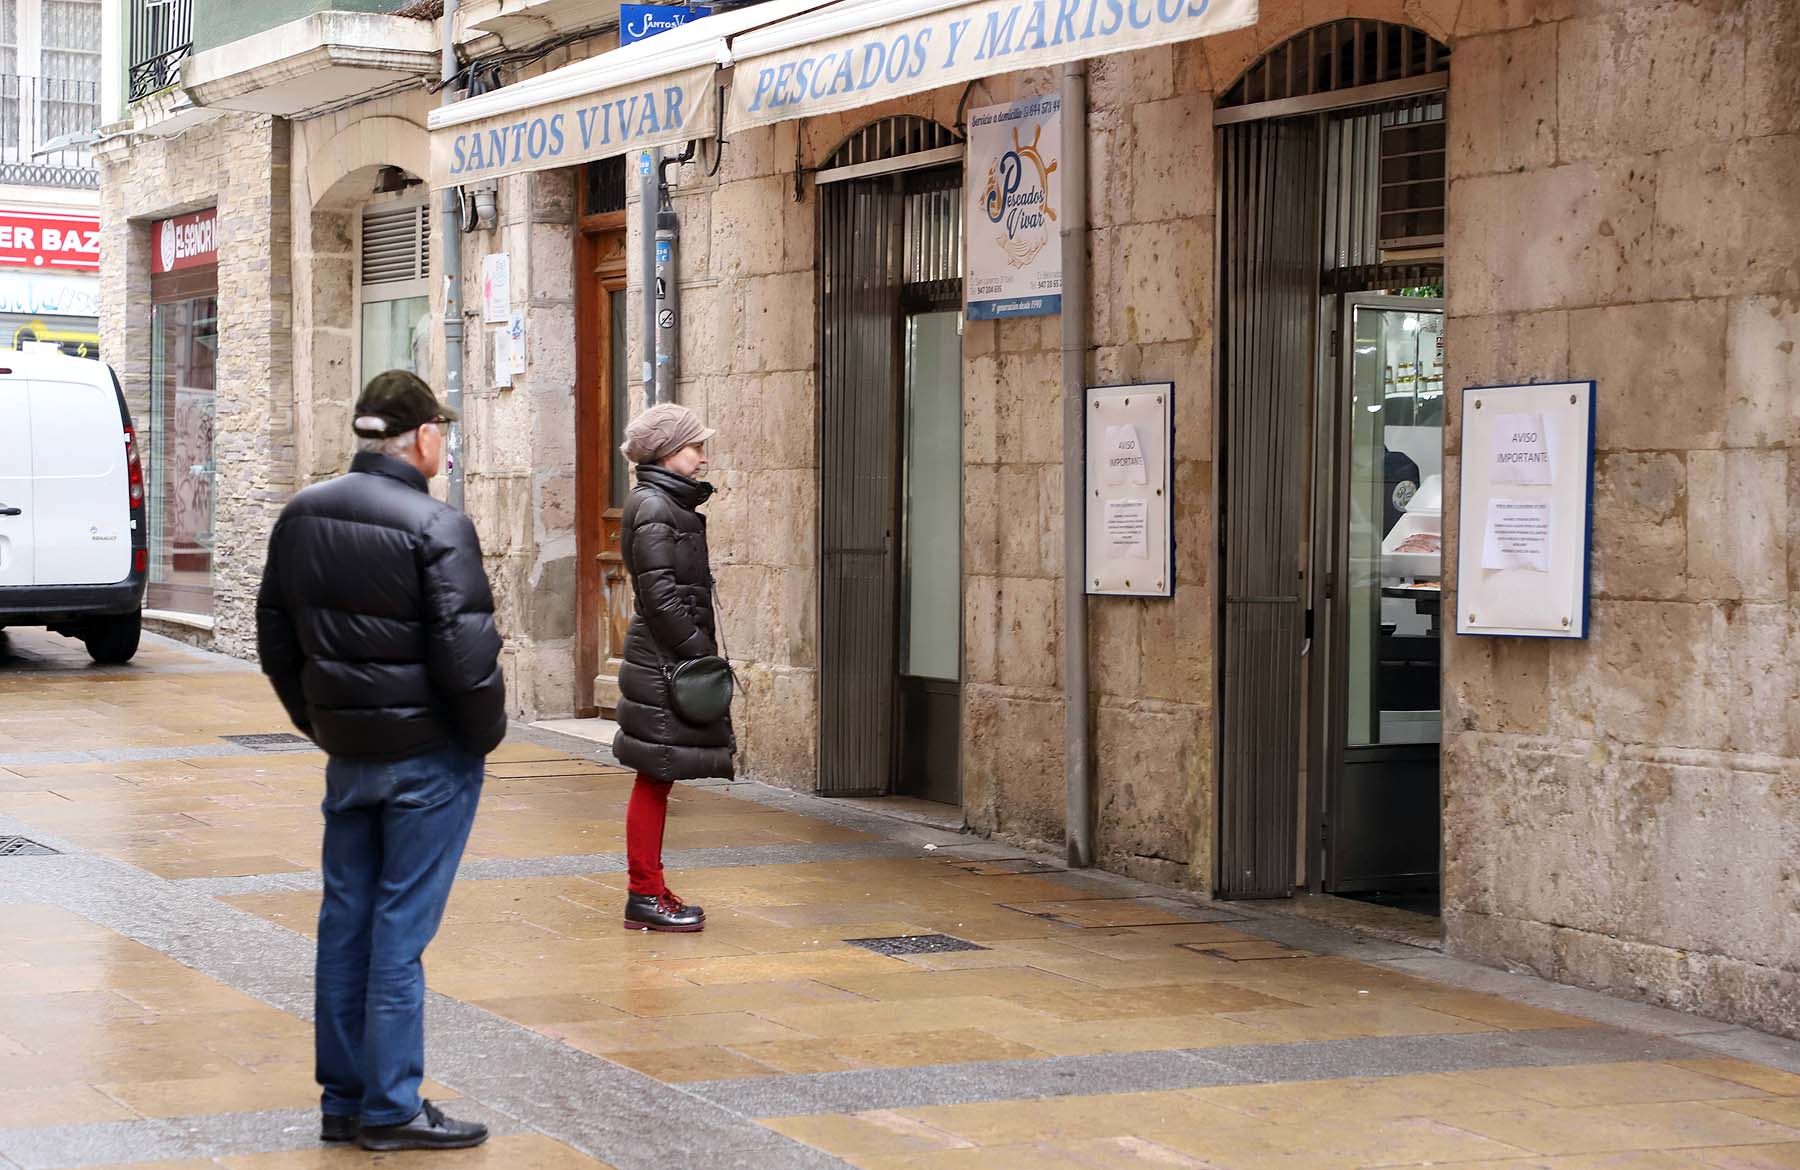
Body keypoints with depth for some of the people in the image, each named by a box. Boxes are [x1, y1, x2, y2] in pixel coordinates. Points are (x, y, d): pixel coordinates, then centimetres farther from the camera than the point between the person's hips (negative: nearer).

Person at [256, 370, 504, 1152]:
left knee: (346, 919, 12)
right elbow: (465, 654, -19)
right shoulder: (436, 528, -17)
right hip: (429, 756, -6)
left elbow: (275, 636, 13)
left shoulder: (302, 517, 5)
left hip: (346, 753, 6)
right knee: (401, 926, -1)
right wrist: (486, 735, -3)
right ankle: (391, 1109, 5)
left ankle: (344, 1100, 19)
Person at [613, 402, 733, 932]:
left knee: (657, 779, 12)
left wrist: (705, 641, 13)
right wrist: (701, 650, -16)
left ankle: (651, 891, 17)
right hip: (662, 664, -10)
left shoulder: (674, 505, 18)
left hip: (671, 660, 10)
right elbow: (660, 595, -18)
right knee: (655, 776, -6)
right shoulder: (654, 508, -13)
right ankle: (645, 896, -2)